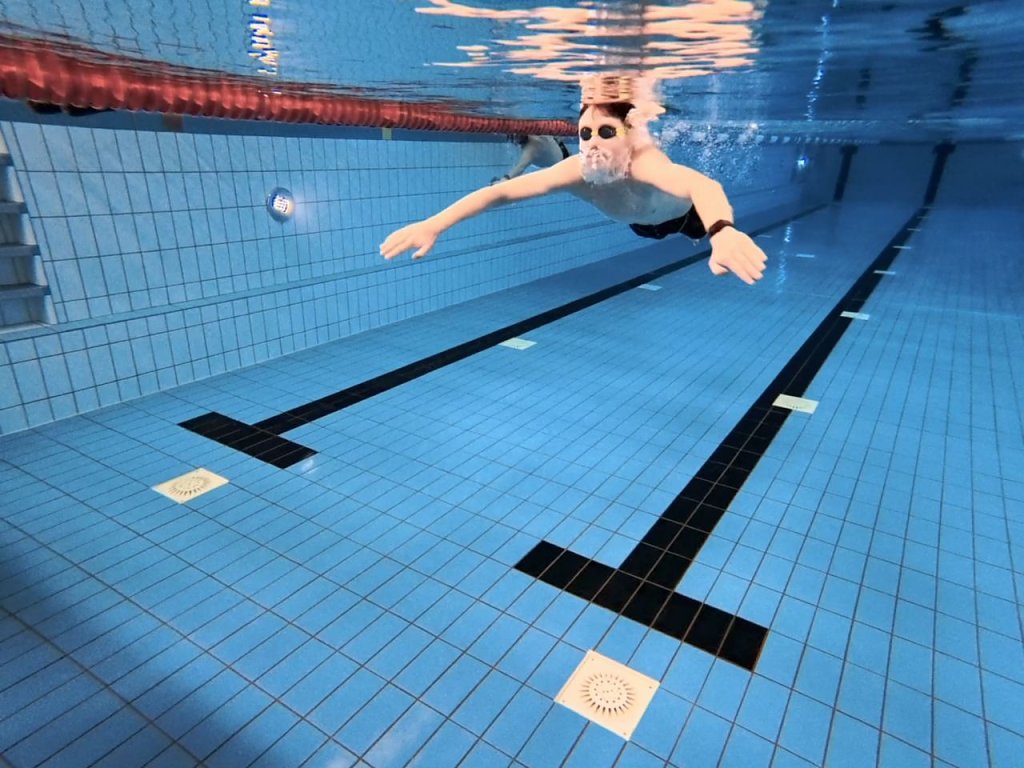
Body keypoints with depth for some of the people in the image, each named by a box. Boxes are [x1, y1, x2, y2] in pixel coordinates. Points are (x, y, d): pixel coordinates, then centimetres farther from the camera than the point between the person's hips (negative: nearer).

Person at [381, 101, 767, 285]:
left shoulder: (644, 162, -53)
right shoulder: (577, 170, -42)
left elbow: (703, 185, -74)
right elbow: (501, 190, -49)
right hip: (644, 222, 4)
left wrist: (723, 233, -96)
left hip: (685, 213, -4)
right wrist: (432, 225, -60)